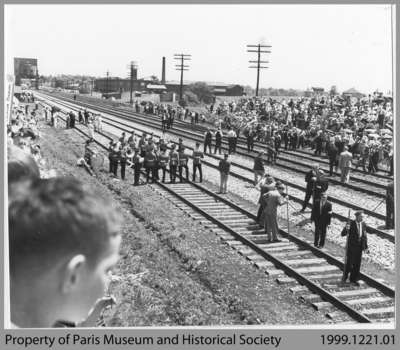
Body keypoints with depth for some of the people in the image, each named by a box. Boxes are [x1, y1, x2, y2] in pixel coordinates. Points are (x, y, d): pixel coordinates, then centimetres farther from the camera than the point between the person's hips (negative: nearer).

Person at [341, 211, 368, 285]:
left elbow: (364, 236, 10)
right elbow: (343, 234, -18)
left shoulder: (363, 224, 2)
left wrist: (366, 246, 6)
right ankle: (344, 277, 25)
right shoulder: (350, 224, -14)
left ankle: (353, 279, 22)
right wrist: (346, 229, -39)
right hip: (351, 246, -4)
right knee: (348, 263, 4)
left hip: (359, 247, 4)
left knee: (357, 264, 9)